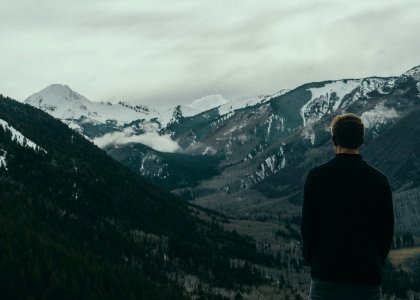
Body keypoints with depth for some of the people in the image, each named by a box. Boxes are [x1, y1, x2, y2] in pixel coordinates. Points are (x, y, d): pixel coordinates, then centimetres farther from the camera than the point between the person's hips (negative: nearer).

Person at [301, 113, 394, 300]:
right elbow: (387, 230, 7)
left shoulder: (317, 176, -3)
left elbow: (308, 225, -1)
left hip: (327, 277, -1)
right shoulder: (379, 181, 3)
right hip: (368, 278, 2)